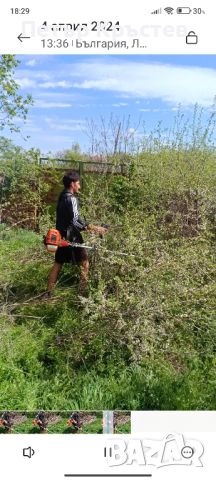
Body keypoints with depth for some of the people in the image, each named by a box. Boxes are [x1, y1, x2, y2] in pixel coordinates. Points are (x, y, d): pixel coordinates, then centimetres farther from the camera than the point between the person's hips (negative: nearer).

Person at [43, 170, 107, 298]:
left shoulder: (62, 197, 13)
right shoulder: (71, 199, -16)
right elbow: (76, 220, -23)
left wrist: (85, 228, 17)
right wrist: (95, 228, -21)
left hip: (62, 236, 9)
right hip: (72, 237, -9)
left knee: (58, 263, 13)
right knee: (84, 262, 3)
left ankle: (48, 292, 16)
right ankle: (84, 290, 7)